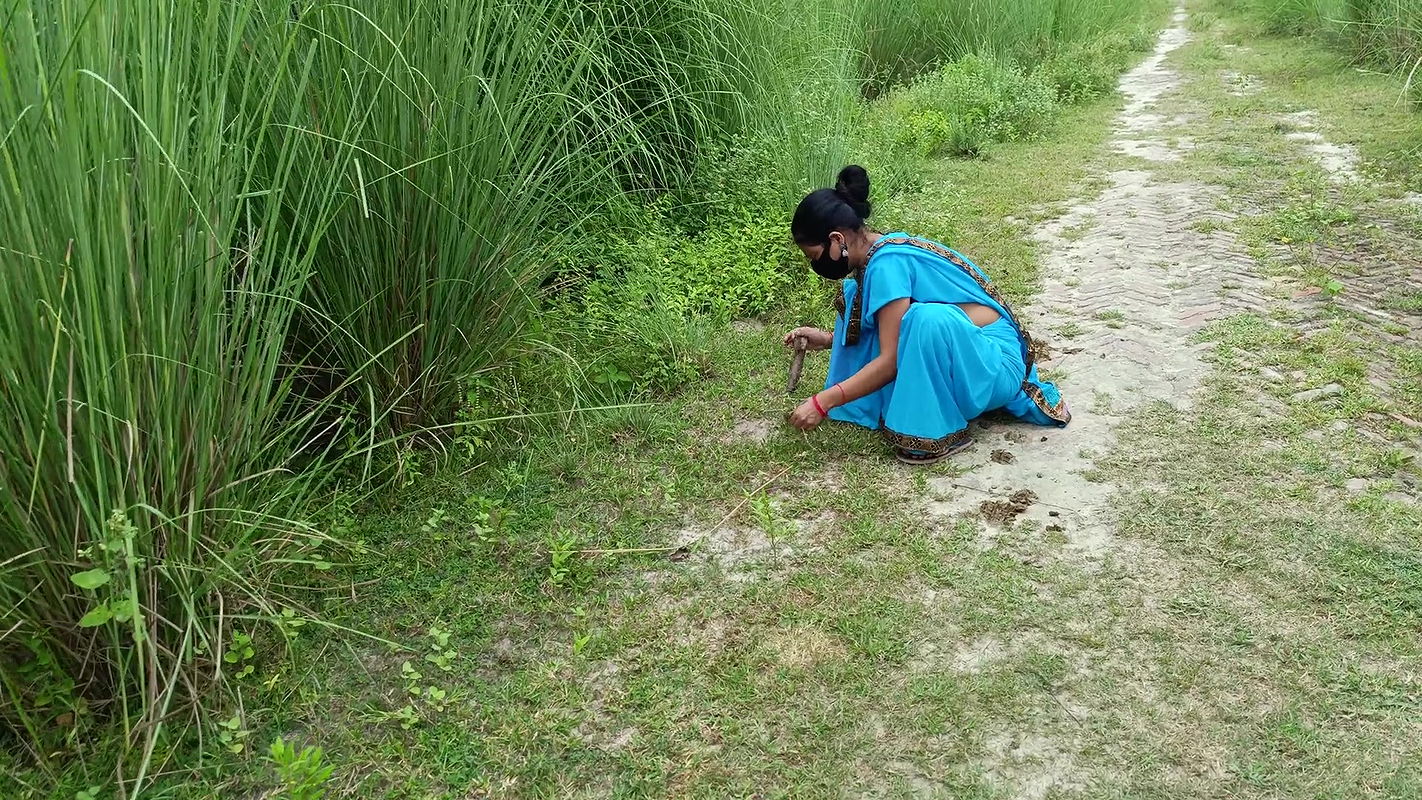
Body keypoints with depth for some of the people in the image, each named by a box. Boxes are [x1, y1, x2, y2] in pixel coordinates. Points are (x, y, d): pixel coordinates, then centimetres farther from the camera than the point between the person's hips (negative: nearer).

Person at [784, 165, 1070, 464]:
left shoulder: (887, 263, -22)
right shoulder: (884, 251, 4)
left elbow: (890, 360, -24)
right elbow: (881, 332, 18)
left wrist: (822, 402, -20)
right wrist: (827, 339, 8)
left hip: (995, 362, -9)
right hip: (954, 352, 9)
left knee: (927, 319, -39)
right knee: (857, 296, 7)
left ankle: (940, 432, -17)